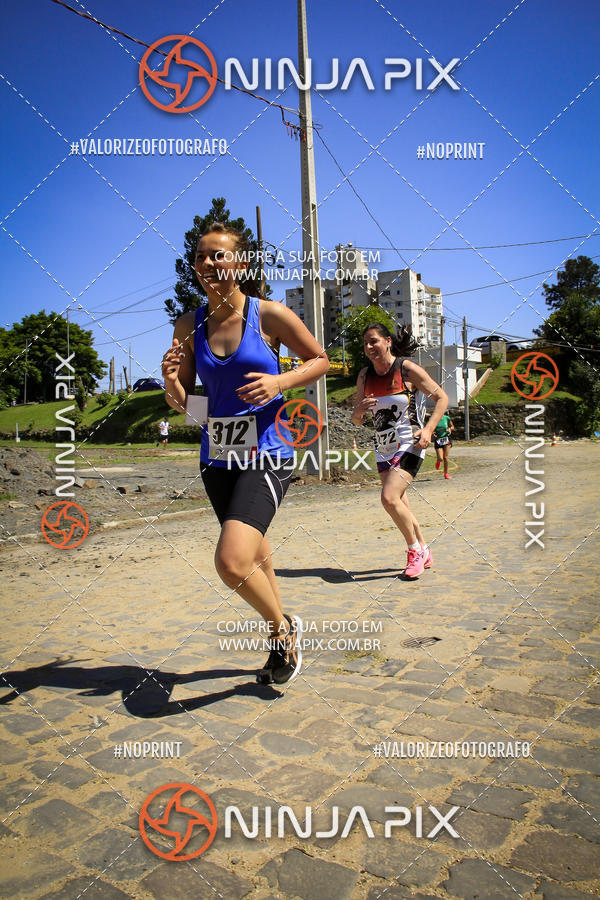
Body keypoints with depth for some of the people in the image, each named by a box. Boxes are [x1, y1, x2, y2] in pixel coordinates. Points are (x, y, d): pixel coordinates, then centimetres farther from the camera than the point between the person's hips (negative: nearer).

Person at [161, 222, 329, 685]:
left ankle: (283, 627, 11)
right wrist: (171, 380, -14)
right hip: (217, 458, 5)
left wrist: (280, 381, -13)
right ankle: (282, 634, 42)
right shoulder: (189, 326, 4)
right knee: (253, 556, 18)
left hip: (266, 456, -5)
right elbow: (181, 401, 8)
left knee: (232, 562, -20)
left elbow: (321, 359, 4)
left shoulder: (270, 315, -7)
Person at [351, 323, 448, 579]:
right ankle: (424, 552, 30)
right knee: (399, 505, 10)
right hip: (383, 449, 6)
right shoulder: (364, 375, 6)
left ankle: (415, 550, 1)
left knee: (389, 497, -21)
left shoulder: (408, 369, -9)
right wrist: (359, 411, -14)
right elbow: (356, 420, 10)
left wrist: (428, 429, -15)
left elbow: (442, 397, -2)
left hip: (409, 445, -6)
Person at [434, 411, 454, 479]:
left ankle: (446, 473, 11)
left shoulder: (447, 418, -2)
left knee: (445, 458, -5)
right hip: (438, 440, 0)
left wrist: (450, 429, -10)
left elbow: (452, 427, 12)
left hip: (446, 438, 1)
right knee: (440, 458, -10)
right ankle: (438, 461, 29)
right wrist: (432, 432, -16)